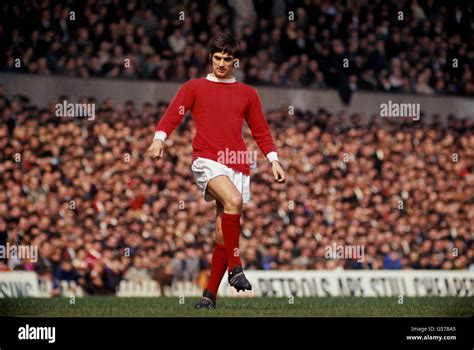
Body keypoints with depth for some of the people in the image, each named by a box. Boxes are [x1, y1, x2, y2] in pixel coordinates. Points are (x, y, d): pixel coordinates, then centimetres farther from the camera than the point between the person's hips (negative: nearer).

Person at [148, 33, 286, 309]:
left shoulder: (247, 94, 19)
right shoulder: (195, 87, 12)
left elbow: (261, 130, 21)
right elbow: (173, 115, 2)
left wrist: (274, 160, 9)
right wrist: (160, 138, -17)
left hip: (238, 165, 3)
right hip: (207, 160, -3)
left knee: (224, 234, -2)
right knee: (233, 200, -32)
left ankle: (210, 295, 6)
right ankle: (235, 268, -27)